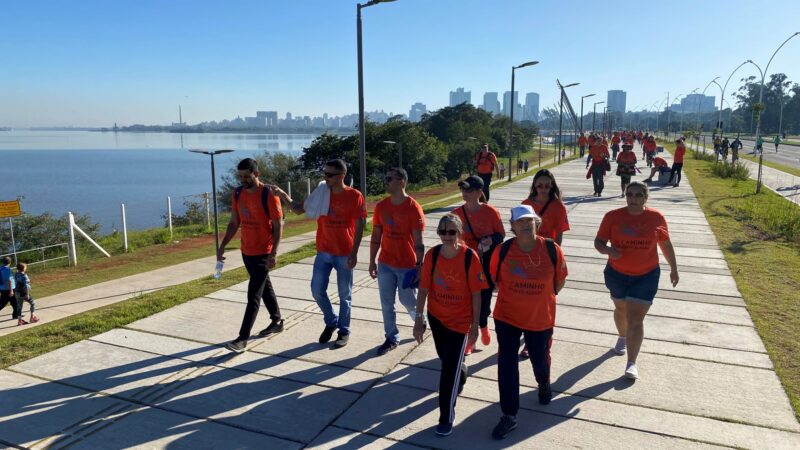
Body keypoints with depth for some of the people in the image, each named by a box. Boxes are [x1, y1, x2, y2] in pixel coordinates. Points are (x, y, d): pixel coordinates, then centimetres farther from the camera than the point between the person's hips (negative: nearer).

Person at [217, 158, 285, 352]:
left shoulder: (269, 195, -17)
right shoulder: (237, 194, 3)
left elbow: (278, 226, -14)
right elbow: (234, 223, 10)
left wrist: (274, 253, -21)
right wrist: (222, 246, 4)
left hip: (263, 253, -7)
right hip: (246, 251, 7)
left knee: (253, 295, -5)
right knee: (264, 287, 20)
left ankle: (243, 338, -2)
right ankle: (277, 321, 36)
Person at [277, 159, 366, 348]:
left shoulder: (355, 196, -11)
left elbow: (359, 227, -9)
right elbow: (299, 209, 6)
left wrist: (354, 253, -14)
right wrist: (284, 196, -12)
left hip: (344, 254, -4)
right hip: (323, 253, 4)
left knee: (344, 295, 7)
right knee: (317, 291, 5)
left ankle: (344, 331, 23)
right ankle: (331, 322, 29)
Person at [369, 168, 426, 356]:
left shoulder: (413, 208, -14)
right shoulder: (381, 206, 1)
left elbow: (418, 241, -13)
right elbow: (376, 236, 8)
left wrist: (419, 266, -15)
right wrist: (372, 261, 8)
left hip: (407, 265, -4)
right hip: (385, 264, 5)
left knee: (409, 302, 7)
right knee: (386, 304, 8)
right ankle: (392, 338, 23)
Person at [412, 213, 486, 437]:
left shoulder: (470, 257, -21)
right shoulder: (432, 255, -12)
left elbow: (476, 295, -13)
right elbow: (423, 289, -5)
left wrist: (475, 326, -9)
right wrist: (419, 319, -4)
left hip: (460, 321, -4)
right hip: (436, 317, 4)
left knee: (449, 369, -1)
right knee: (446, 359, 24)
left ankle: (446, 417, 16)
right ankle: (461, 377, 58)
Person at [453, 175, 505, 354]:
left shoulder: (490, 212, -12)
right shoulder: (457, 213, -5)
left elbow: (501, 235, -4)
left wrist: (490, 240, -23)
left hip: (486, 263, -2)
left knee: (484, 298, 7)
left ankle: (483, 325, 42)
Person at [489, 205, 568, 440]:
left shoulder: (552, 249, -15)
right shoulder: (503, 249, -14)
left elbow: (560, 280, 1)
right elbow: (494, 279, 1)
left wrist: (543, 297, 8)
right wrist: (514, 296, 4)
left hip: (541, 318, 1)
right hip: (507, 316, 0)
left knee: (539, 358, 21)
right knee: (506, 363, -3)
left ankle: (544, 384, 58)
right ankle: (509, 416, 11)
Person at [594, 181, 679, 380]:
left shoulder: (656, 218, -7)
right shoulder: (612, 216, -10)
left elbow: (666, 245, 6)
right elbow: (598, 241, -8)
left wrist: (674, 269, 12)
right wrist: (607, 250, -30)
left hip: (646, 276, -2)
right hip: (617, 274, 2)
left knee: (635, 319, -8)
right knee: (621, 309, 23)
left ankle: (631, 363, -1)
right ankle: (622, 337, 53)